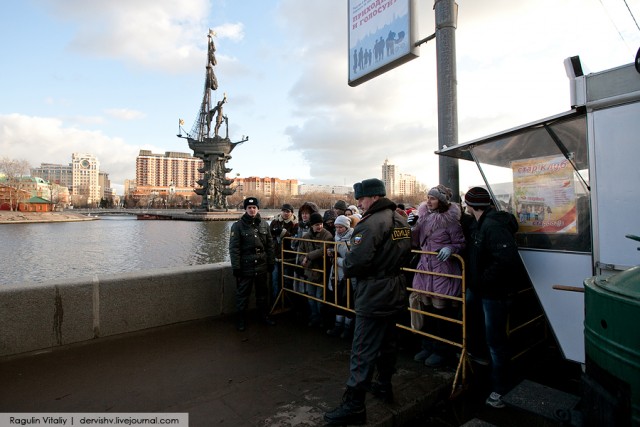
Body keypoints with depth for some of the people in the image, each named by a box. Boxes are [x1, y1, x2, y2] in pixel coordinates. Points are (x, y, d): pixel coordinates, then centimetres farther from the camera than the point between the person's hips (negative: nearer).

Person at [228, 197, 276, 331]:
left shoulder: (264, 225, 5)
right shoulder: (238, 225, -6)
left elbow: (270, 245, 9)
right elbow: (234, 248, -9)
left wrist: (271, 262, 7)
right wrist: (236, 267, -12)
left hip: (262, 266, 4)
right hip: (245, 266, -4)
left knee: (262, 292, 17)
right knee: (242, 294, 7)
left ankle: (264, 315, 33)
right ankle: (241, 319, 22)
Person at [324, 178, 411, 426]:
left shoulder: (371, 223, -21)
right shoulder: (401, 221, 8)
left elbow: (356, 262, -27)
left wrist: (346, 266, -7)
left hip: (374, 297, -9)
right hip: (397, 294, 10)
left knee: (363, 352, 0)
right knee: (388, 342, 22)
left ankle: (354, 406, 11)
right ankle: (384, 386, 40)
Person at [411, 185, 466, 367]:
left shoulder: (450, 220, -9)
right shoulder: (423, 218, 8)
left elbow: (461, 244, -6)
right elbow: (416, 242, 11)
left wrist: (450, 248, -25)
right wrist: (411, 228, -5)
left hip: (443, 271, -6)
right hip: (425, 268, 6)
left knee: (442, 312, 3)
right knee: (427, 309, 15)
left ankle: (441, 351, 21)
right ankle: (428, 346, 31)